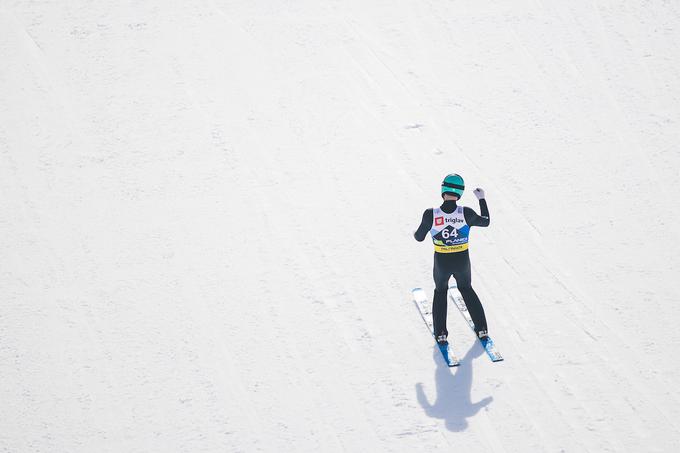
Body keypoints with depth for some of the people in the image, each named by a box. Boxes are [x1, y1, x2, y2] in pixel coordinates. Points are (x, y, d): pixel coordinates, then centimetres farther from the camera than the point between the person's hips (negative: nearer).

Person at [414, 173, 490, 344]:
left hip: (441, 262, -1)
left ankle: (440, 334, 24)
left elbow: (419, 237, -5)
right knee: (466, 289, 29)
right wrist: (482, 199, 13)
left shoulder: (431, 214, -21)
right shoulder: (466, 213, -20)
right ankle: (482, 329, 32)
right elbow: (485, 222, 1)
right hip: (462, 261, 1)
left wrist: (415, 233, 19)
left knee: (440, 291, 28)